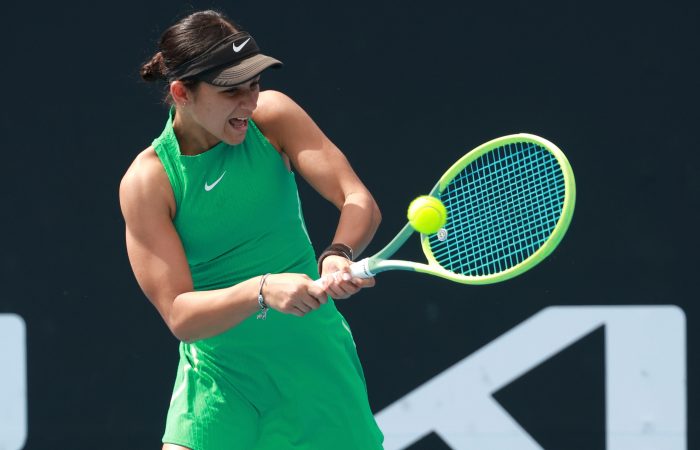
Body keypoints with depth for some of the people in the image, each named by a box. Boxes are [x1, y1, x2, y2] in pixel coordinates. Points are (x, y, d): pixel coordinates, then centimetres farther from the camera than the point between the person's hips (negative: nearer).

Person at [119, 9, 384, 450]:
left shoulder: (272, 116, -6)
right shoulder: (147, 181, -13)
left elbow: (360, 202, -12)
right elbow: (179, 315, -18)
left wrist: (338, 254, -34)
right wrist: (262, 290, -35)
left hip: (315, 359, 2)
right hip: (218, 376, -2)